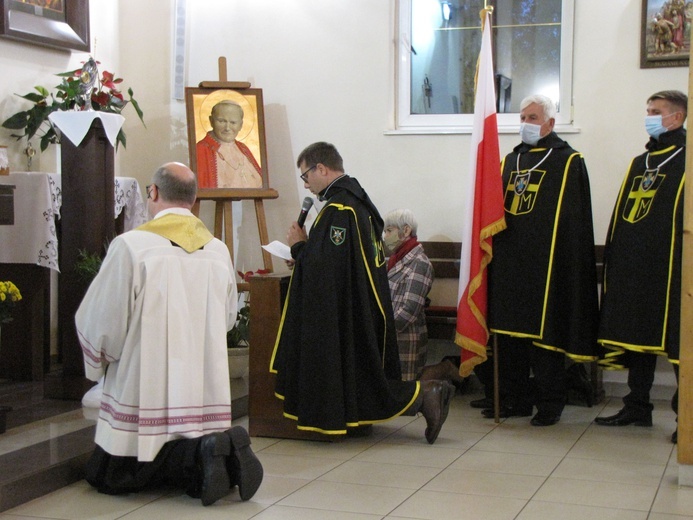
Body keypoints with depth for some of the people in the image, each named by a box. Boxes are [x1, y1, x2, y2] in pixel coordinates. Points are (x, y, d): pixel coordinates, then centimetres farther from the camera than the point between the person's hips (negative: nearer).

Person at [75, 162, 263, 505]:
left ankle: (196, 457, -15)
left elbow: (100, 319, -8)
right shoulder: (219, 250, 4)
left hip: (147, 391, -5)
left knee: (107, 476, 8)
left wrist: (99, 361, 13)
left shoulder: (130, 246, -12)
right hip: (206, 393, 6)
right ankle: (223, 452, -10)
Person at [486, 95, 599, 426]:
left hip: (546, 263, -6)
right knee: (510, 331, 8)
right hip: (509, 263, 6)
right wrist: (494, 248, 12)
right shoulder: (511, 160, 16)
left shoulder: (568, 162, -2)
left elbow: (576, 222, -7)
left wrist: (567, 263, -14)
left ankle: (550, 403, 7)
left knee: (544, 333, -3)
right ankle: (516, 399, 18)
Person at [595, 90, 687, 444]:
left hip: (670, 269, -7)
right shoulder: (640, 163, 19)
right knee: (636, 338, 12)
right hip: (633, 269, 8)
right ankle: (637, 408, 22)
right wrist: (613, 261, 15)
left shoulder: (684, 162, -3)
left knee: (676, 341, -4)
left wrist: (681, 264, -18)